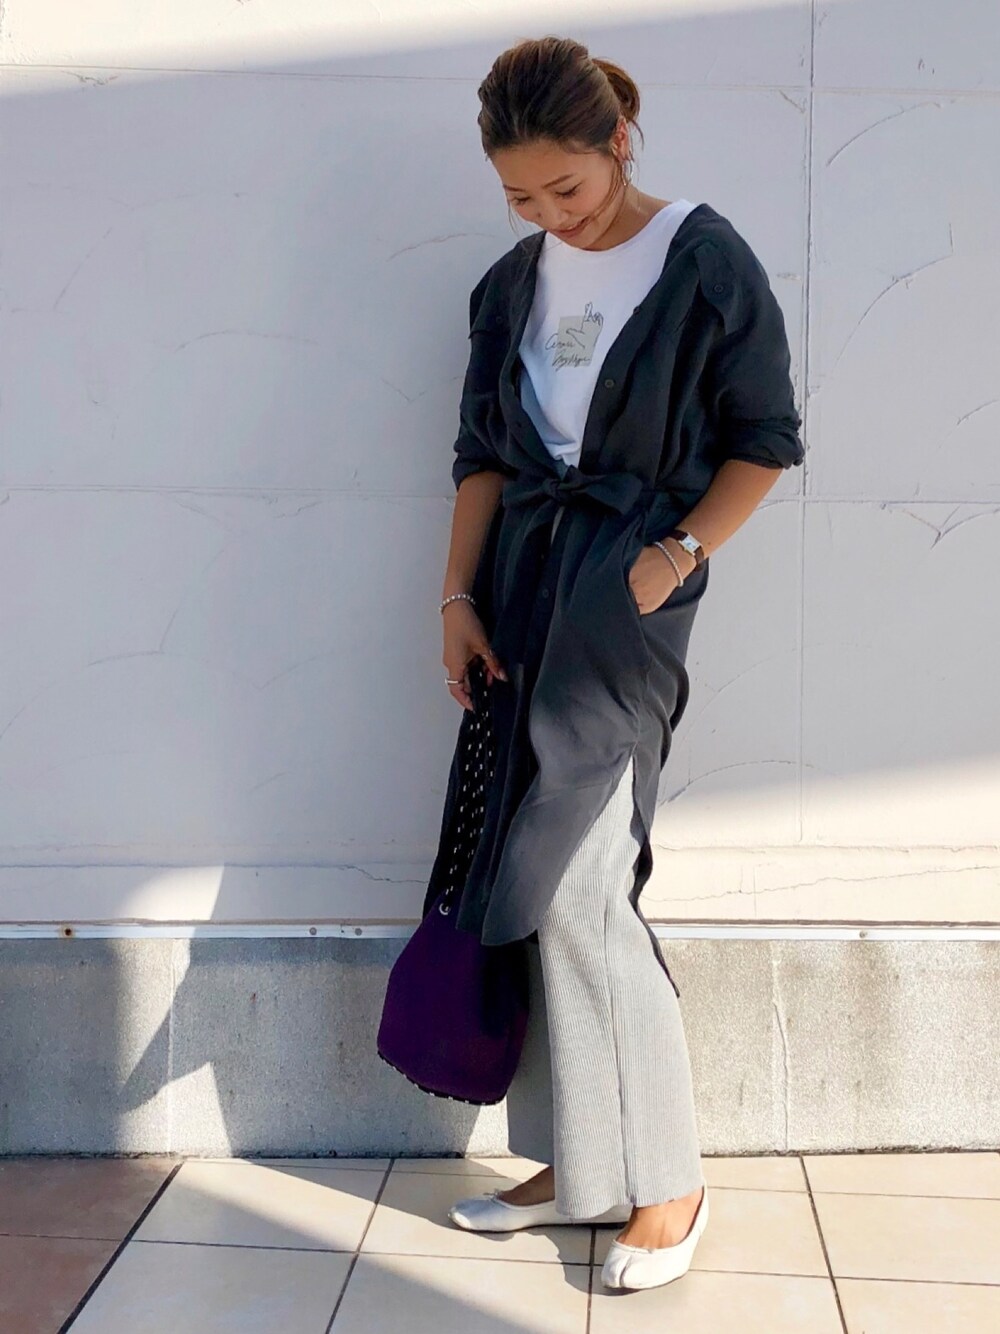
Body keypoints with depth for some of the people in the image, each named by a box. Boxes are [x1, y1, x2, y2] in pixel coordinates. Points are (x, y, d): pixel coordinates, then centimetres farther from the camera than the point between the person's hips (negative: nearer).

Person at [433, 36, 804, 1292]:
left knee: (578, 882, -11)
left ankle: (666, 1179, 6)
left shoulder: (707, 261, -3)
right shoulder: (513, 282, 13)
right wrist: (459, 595, 5)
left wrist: (680, 552, -12)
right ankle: (582, 1163, 18)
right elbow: (483, 451, 13)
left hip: (626, 587, -6)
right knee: (541, 882, 5)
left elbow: (765, 439, -2)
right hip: (524, 586, 6)